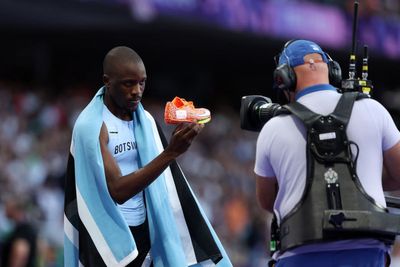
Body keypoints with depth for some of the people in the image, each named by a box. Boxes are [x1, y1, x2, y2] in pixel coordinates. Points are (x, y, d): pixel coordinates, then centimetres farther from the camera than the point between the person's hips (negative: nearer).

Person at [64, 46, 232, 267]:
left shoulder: (145, 120, 7)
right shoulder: (91, 125, -14)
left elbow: (161, 184, 11)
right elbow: (118, 191, -22)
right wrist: (171, 152, -28)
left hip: (146, 231, 6)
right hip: (109, 237, -6)